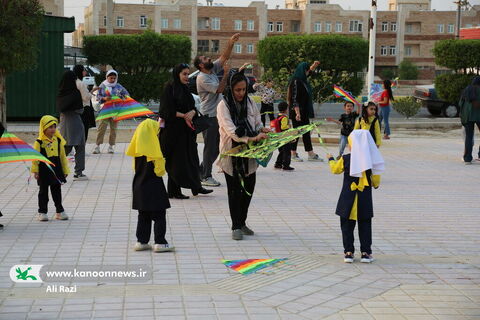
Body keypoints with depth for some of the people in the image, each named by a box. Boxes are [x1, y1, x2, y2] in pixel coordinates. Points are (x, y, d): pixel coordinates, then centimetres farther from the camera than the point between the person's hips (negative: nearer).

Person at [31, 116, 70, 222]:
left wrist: (65, 170, 9)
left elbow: (63, 156, 9)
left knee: (57, 191, 11)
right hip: (44, 171, -4)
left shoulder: (58, 140, 4)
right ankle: (42, 212, 13)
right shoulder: (39, 142, -9)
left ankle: (60, 211, 18)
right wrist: (35, 171, -13)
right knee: (43, 192, 6)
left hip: (56, 170, 4)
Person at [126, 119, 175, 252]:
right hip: (153, 187, -7)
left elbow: (135, 167, 11)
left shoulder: (138, 150, 3)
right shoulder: (154, 150, -17)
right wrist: (161, 167, 3)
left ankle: (141, 241, 18)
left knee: (143, 216, 15)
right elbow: (160, 170, -16)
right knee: (159, 216, 0)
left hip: (139, 185, 7)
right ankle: (160, 243, -2)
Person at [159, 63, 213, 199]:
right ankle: (174, 191, 6)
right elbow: (167, 110, -15)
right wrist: (183, 115, -17)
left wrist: (192, 112, -10)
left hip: (186, 130, 7)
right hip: (173, 129, -7)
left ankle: (196, 186, 15)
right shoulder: (170, 88, -9)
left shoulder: (185, 88, 14)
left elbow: (193, 107, 13)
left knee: (191, 157, 8)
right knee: (176, 159, -2)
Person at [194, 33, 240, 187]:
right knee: (210, 147, -4)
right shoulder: (202, 77, -14)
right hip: (209, 116, -9)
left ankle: (201, 171, 22)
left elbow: (224, 57, 8)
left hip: (217, 115, 9)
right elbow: (219, 89, -20)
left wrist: (231, 44, -4)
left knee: (216, 147, 12)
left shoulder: (213, 70, 12)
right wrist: (226, 74, -14)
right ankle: (206, 176, 5)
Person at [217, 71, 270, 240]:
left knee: (249, 188, 9)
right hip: (231, 153, -5)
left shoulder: (250, 103, 4)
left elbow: (257, 122, 13)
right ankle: (236, 226, 11)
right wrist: (250, 138, -34)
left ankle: (242, 222, 25)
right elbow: (231, 130, -22)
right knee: (234, 190, 1)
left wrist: (262, 130, -11)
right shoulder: (224, 105, -12)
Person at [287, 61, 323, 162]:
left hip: (304, 111, 9)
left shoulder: (302, 80, 11)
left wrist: (314, 65, 23)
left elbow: (308, 72, 36)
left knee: (306, 132, 9)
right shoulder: (296, 82, -16)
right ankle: (293, 154, 10)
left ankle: (311, 154, 12)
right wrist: (297, 113, -25)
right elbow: (294, 99, -21)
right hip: (298, 111, -9)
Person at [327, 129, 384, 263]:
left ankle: (348, 252, 8)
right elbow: (376, 178, 1)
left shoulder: (345, 159, -9)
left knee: (347, 226, 9)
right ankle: (366, 253, 11)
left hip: (348, 200, -1)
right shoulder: (371, 160, -6)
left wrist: (331, 159, 29)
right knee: (365, 226, 10)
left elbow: (335, 169, 9)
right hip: (365, 199, 1)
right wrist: (376, 184, 24)